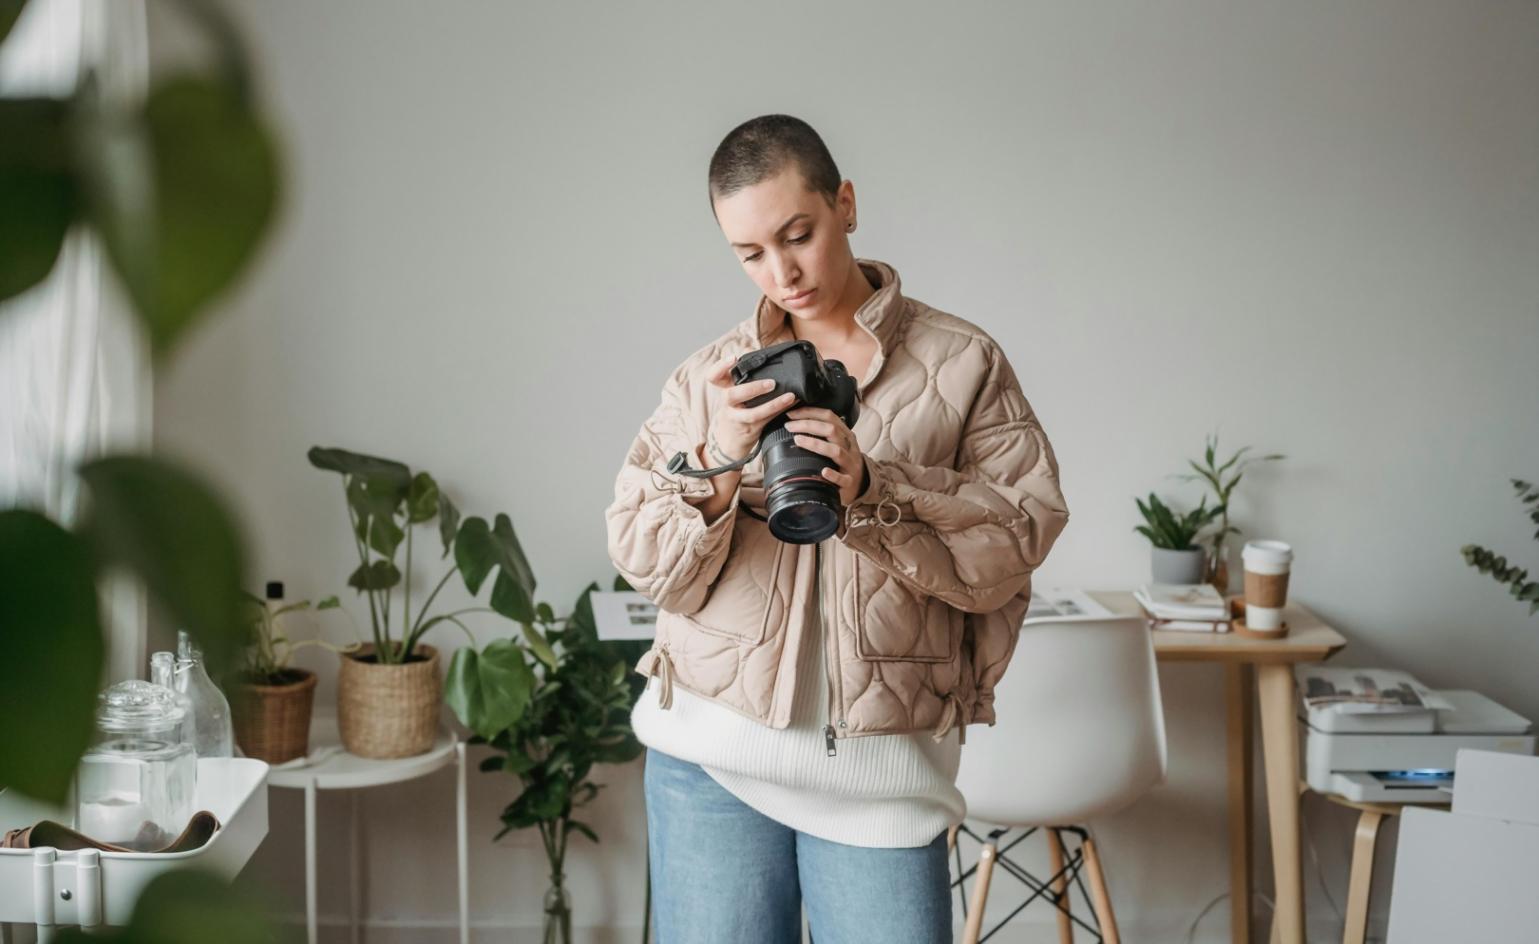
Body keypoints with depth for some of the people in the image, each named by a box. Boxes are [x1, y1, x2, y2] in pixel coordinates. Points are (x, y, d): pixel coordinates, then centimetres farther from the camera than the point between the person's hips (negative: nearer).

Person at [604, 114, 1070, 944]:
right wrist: (717, 462, -15)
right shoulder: (707, 378, 8)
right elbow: (646, 566, 2)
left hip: (882, 761, -1)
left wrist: (872, 493, -19)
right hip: (712, 752, 2)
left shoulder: (963, 363, 4)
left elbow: (1016, 541, -5)